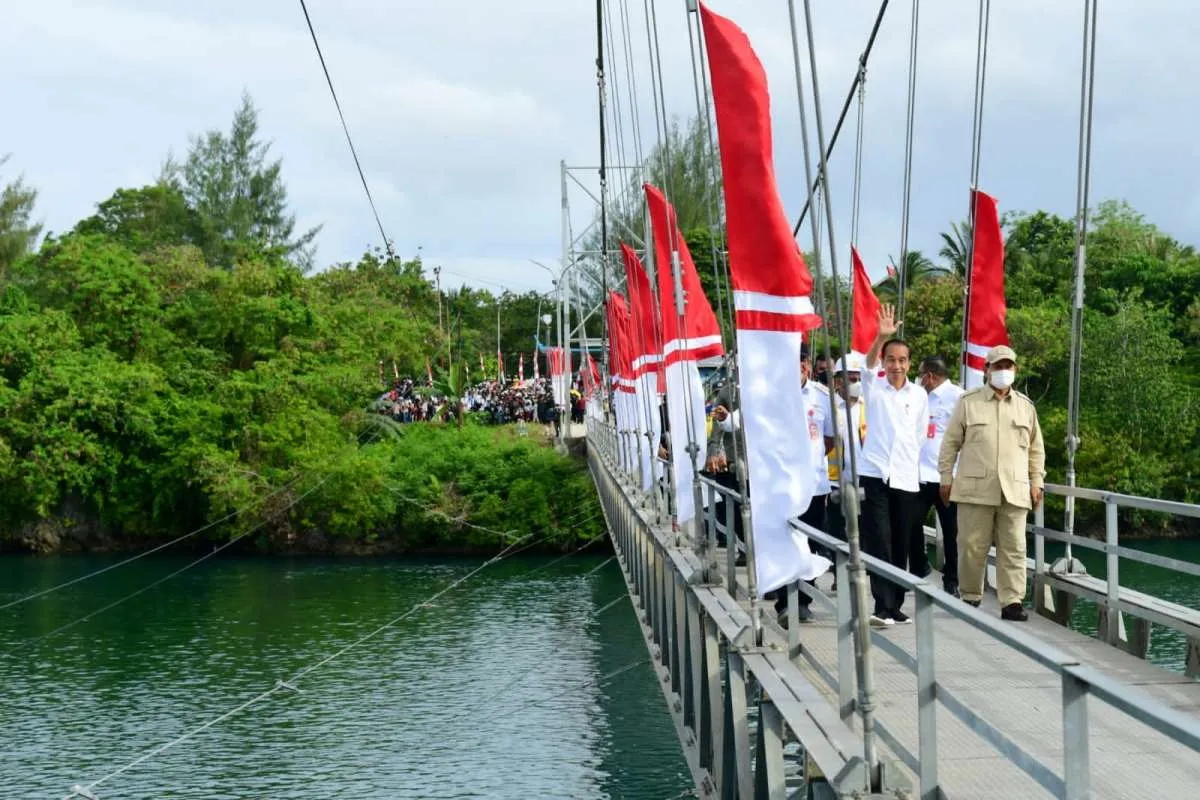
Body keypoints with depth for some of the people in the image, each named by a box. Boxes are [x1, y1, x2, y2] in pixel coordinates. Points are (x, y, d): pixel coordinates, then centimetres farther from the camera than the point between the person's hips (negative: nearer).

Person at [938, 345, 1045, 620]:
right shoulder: (969, 402, 7)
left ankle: (1012, 602, -2)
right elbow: (950, 443, 8)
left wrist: (1037, 482, 12)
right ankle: (970, 598, 13)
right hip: (975, 488, -2)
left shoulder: (1026, 406, 15)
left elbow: (1036, 449, 19)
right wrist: (946, 477, 3)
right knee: (972, 546, 1)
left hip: (1014, 490, 2)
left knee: (1013, 548, -3)